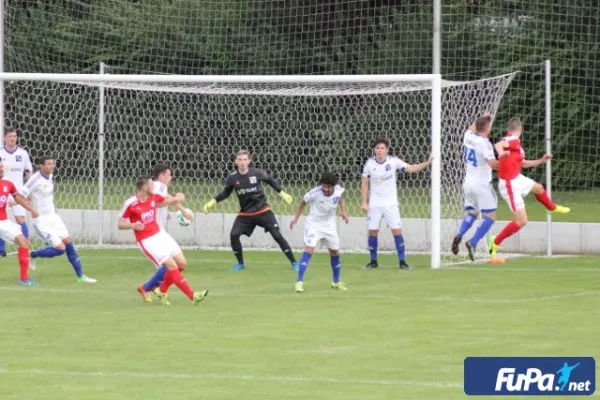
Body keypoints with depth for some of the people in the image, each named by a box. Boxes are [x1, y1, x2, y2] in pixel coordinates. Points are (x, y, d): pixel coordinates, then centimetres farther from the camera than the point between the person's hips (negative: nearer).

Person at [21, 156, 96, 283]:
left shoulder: (50, 176, 3)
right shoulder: (36, 180, -22)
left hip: (52, 216, 8)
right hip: (41, 221, -8)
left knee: (68, 242, 6)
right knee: (60, 248, -10)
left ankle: (80, 275, 14)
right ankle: (32, 255, 12)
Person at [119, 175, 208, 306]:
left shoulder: (154, 197, -1)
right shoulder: (130, 204, -19)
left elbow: (166, 201, 21)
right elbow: (120, 224, -11)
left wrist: (177, 198, -1)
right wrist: (133, 225, -31)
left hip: (160, 234, 7)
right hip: (146, 240, -7)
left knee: (182, 263, 5)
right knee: (172, 265, -14)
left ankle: (162, 290, 23)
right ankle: (192, 296, -9)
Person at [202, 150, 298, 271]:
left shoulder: (257, 173, -12)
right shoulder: (232, 179, -9)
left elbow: (271, 181, 7)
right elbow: (225, 193, 8)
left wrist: (282, 193, 9)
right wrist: (213, 202, -3)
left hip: (263, 211, -2)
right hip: (245, 214, 2)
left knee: (277, 235, -7)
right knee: (234, 235, -11)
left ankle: (294, 262, 0)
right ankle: (240, 263, 11)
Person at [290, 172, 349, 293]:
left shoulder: (338, 190, -17)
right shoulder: (314, 193, -27)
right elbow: (303, 202, -8)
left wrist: (342, 211, 3)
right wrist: (296, 217, -6)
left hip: (330, 226, 5)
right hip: (314, 225, -5)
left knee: (335, 252, 13)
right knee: (308, 250, -20)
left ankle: (336, 282, 33)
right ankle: (299, 282, -18)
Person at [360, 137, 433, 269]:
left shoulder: (393, 161, -9)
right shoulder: (370, 163, -5)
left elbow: (411, 168, -9)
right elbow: (364, 183, 3)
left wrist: (427, 163, -23)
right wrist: (364, 202, -1)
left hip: (391, 204, -1)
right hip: (374, 204, 1)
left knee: (397, 230, -8)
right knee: (372, 231, 2)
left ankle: (402, 261, -4)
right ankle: (373, 261, 15)